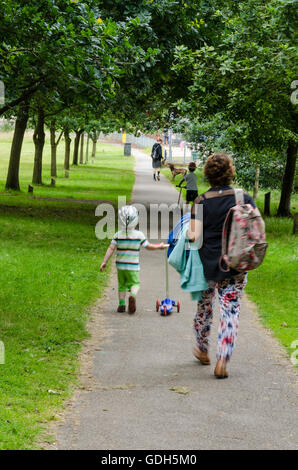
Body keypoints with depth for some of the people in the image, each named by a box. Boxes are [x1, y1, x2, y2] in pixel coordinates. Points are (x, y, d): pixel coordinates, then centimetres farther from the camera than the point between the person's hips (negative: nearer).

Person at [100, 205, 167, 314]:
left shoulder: (118, 235, -6)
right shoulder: (139, 235, -8)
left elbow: (111, 249, -9)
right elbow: (148, 246, 3)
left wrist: (104, 262, -5)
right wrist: (159, 247, 21)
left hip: (120, 265, 2)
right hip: (133, 266, -2)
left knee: (122, 284, 16)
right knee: (135, 283, 9)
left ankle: (122, 304, 9)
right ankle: (133, 296, -22)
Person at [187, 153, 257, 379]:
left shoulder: (201, 202, -8)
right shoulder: (244, 199, -5)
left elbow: (194, 235, -14)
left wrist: (189, 231, 7)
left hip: (206, 265, 0)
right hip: (235, 267, 0)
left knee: (204, 307, 20)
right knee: (230, 311, 2)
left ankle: (203, 351, 37)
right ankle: (223, 360, -9)